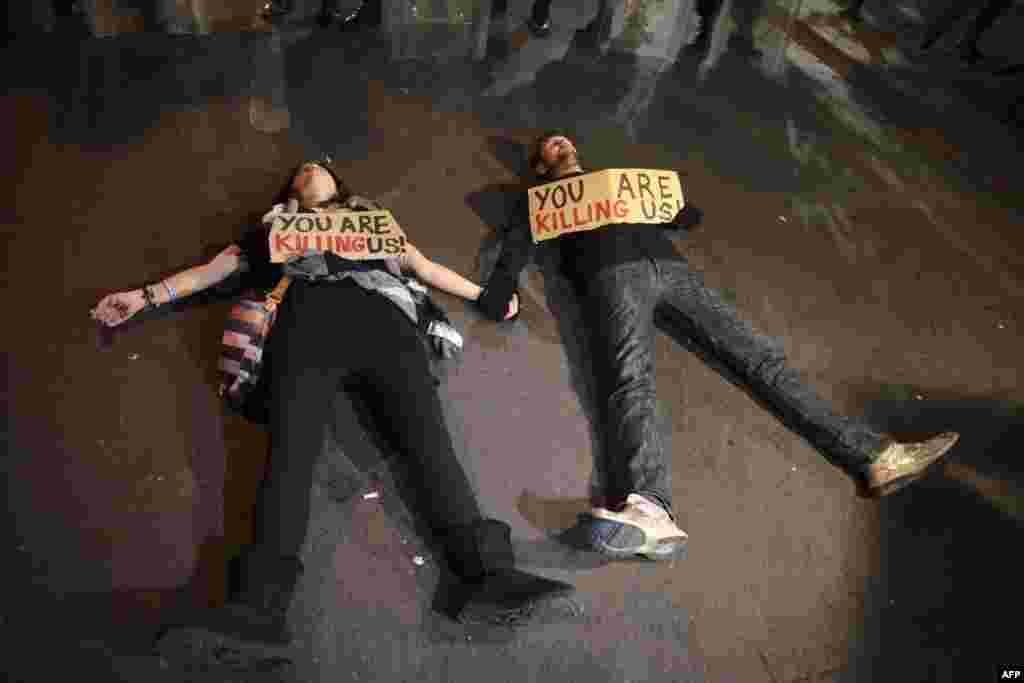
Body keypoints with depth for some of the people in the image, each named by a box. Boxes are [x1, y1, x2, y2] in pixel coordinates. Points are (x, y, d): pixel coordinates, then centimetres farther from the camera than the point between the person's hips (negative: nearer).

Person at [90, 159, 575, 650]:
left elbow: (424, 267, 35)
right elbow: (213, 269, 34)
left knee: (429, 440, -21)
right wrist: (146, 295, 26)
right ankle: (260, 602, -35)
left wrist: (482, 293, 28)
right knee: (291, 448, -23)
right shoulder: (275, 227, 38)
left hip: (382, 319, 0)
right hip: (308, 321, 1)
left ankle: (488, 574, -34)